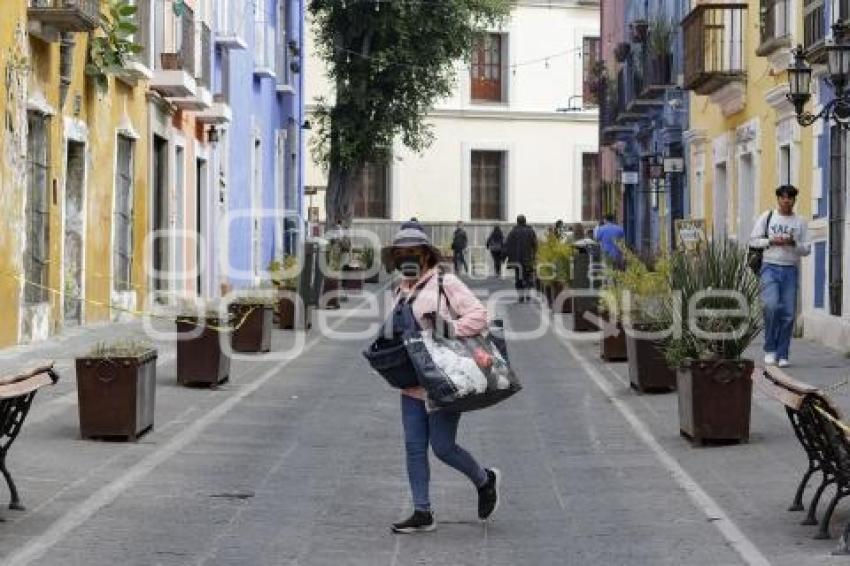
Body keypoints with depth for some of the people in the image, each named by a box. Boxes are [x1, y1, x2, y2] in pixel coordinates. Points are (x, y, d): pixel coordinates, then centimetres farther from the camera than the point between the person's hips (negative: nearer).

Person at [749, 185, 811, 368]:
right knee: (771, 305, -20)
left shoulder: (800, 222, 11)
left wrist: (793, 243, -11)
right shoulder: (767, 217, 8)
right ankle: (770, 349, -6)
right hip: (770, 267, -2)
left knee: (788, 313, -4)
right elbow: (753, 240, 6)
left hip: (790, 270, 2)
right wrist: (772, 241, -9)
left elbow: (807, 249, 8)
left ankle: (782, 355, 4)